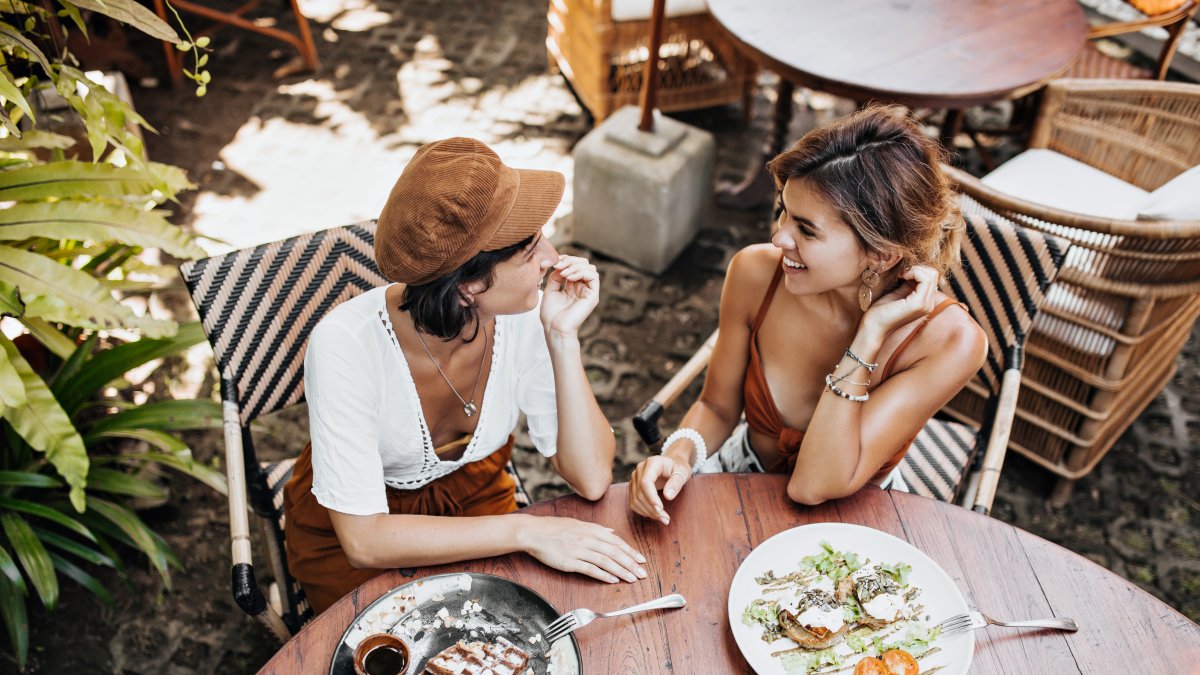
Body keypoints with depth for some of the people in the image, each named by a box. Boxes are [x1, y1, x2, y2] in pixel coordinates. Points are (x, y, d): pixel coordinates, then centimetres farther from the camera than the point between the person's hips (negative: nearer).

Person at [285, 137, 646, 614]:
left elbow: (591, 480, -22)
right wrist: (524, 530, -35)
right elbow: (363, 539, -30)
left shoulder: (525, 317, -22)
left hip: (472, 497, 3)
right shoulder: (347, 345, -32)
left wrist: (563, 337, -31)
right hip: (346, 533, -3)